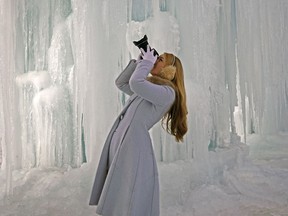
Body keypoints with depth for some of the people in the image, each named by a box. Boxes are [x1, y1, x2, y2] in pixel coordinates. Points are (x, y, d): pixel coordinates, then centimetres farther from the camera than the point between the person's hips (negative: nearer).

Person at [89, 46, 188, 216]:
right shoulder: (147, 91, 21)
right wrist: (138, 61, 18)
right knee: (117, 202, 13)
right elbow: (121, 83, 28)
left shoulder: (167, 92, -8)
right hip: (119, 138, 9)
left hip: (134, 141, -9)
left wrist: (146, 61, -3)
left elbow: (136, 83, -21)